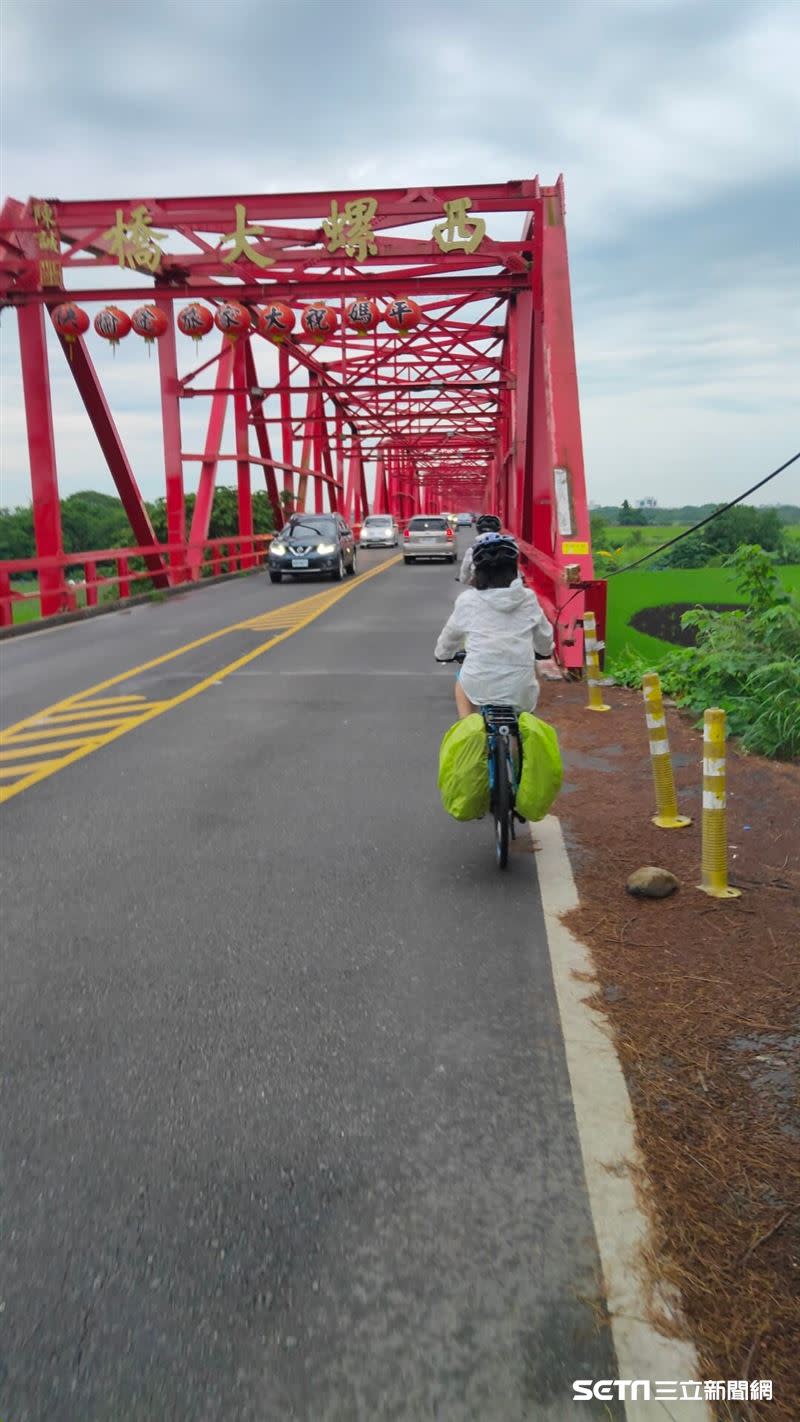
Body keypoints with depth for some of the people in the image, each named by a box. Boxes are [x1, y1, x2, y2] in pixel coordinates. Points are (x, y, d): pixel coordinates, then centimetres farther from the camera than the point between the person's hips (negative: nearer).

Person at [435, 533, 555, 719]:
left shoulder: (467, 600, -2)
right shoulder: (528, 599, 1)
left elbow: (450, 634, 14)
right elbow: (544, 638, 15)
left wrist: (441, 654, 36)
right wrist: (546, 650, 38)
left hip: (479, 686, 0)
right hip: (521, 691, 1)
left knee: (462, 682, 34)